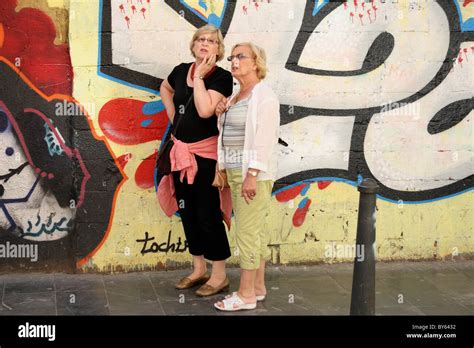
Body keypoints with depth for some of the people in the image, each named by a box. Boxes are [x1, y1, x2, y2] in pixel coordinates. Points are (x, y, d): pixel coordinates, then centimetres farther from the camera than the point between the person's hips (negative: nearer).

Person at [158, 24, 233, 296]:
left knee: (208, 214, -3)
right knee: (187, 212, 12)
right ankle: (199, 269, 26)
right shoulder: (181, 70, 6)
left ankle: (220, 275, 9)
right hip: (181, 151, 7)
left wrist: (200, 76, -16)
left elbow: (205, 111, -25)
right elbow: (165, 89, 29)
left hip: (206, 153, -6)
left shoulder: (222, 77, -10)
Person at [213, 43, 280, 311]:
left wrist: (252, 175, -24)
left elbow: (264, 139, -19)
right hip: (236, 169, 9)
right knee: (255, 229, 12)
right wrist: (220, 114, 5)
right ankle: (258, 287, 19)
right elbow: (229, 132, 25)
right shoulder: (237, 96, 15)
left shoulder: (264, 97, -12)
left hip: (254, 172, -9)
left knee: (247, 230, -7)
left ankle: (247, 294, -2)